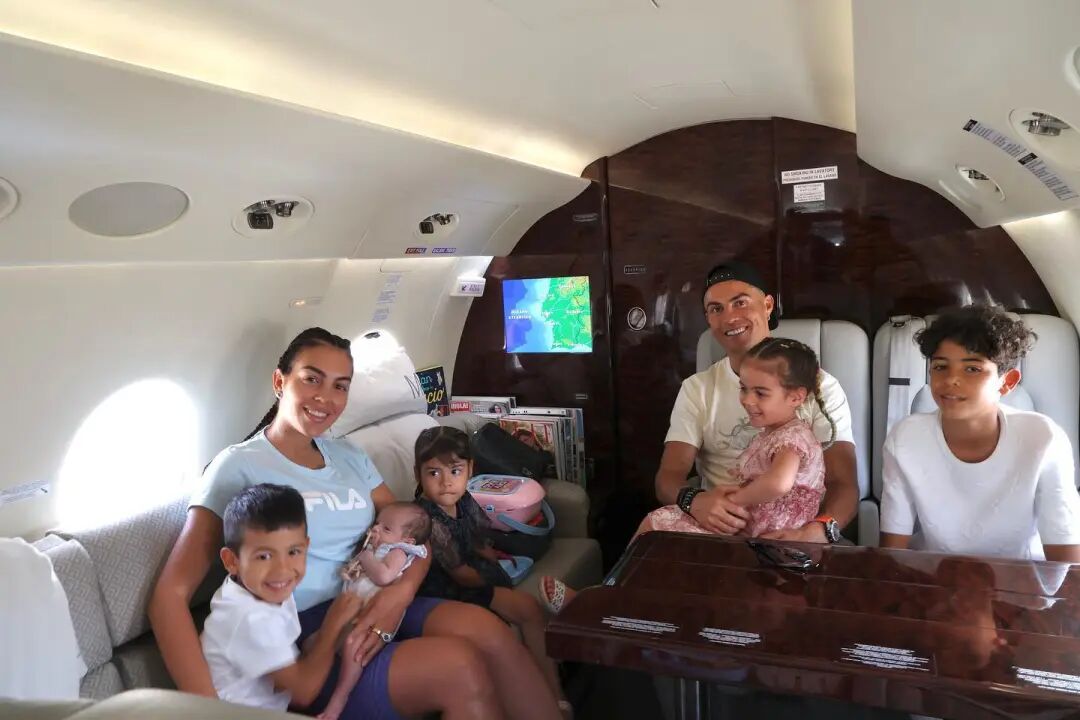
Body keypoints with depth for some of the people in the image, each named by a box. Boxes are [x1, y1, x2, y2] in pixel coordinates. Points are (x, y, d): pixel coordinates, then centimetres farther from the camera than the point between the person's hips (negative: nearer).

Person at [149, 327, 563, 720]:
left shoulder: (348, 456, 13)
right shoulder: (240, 466, -5)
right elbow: (170, 596, -12)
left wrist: (402, 590, -12)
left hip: (370, 612, 5)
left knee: (485, 630, -24)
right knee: (459, 664, -27)